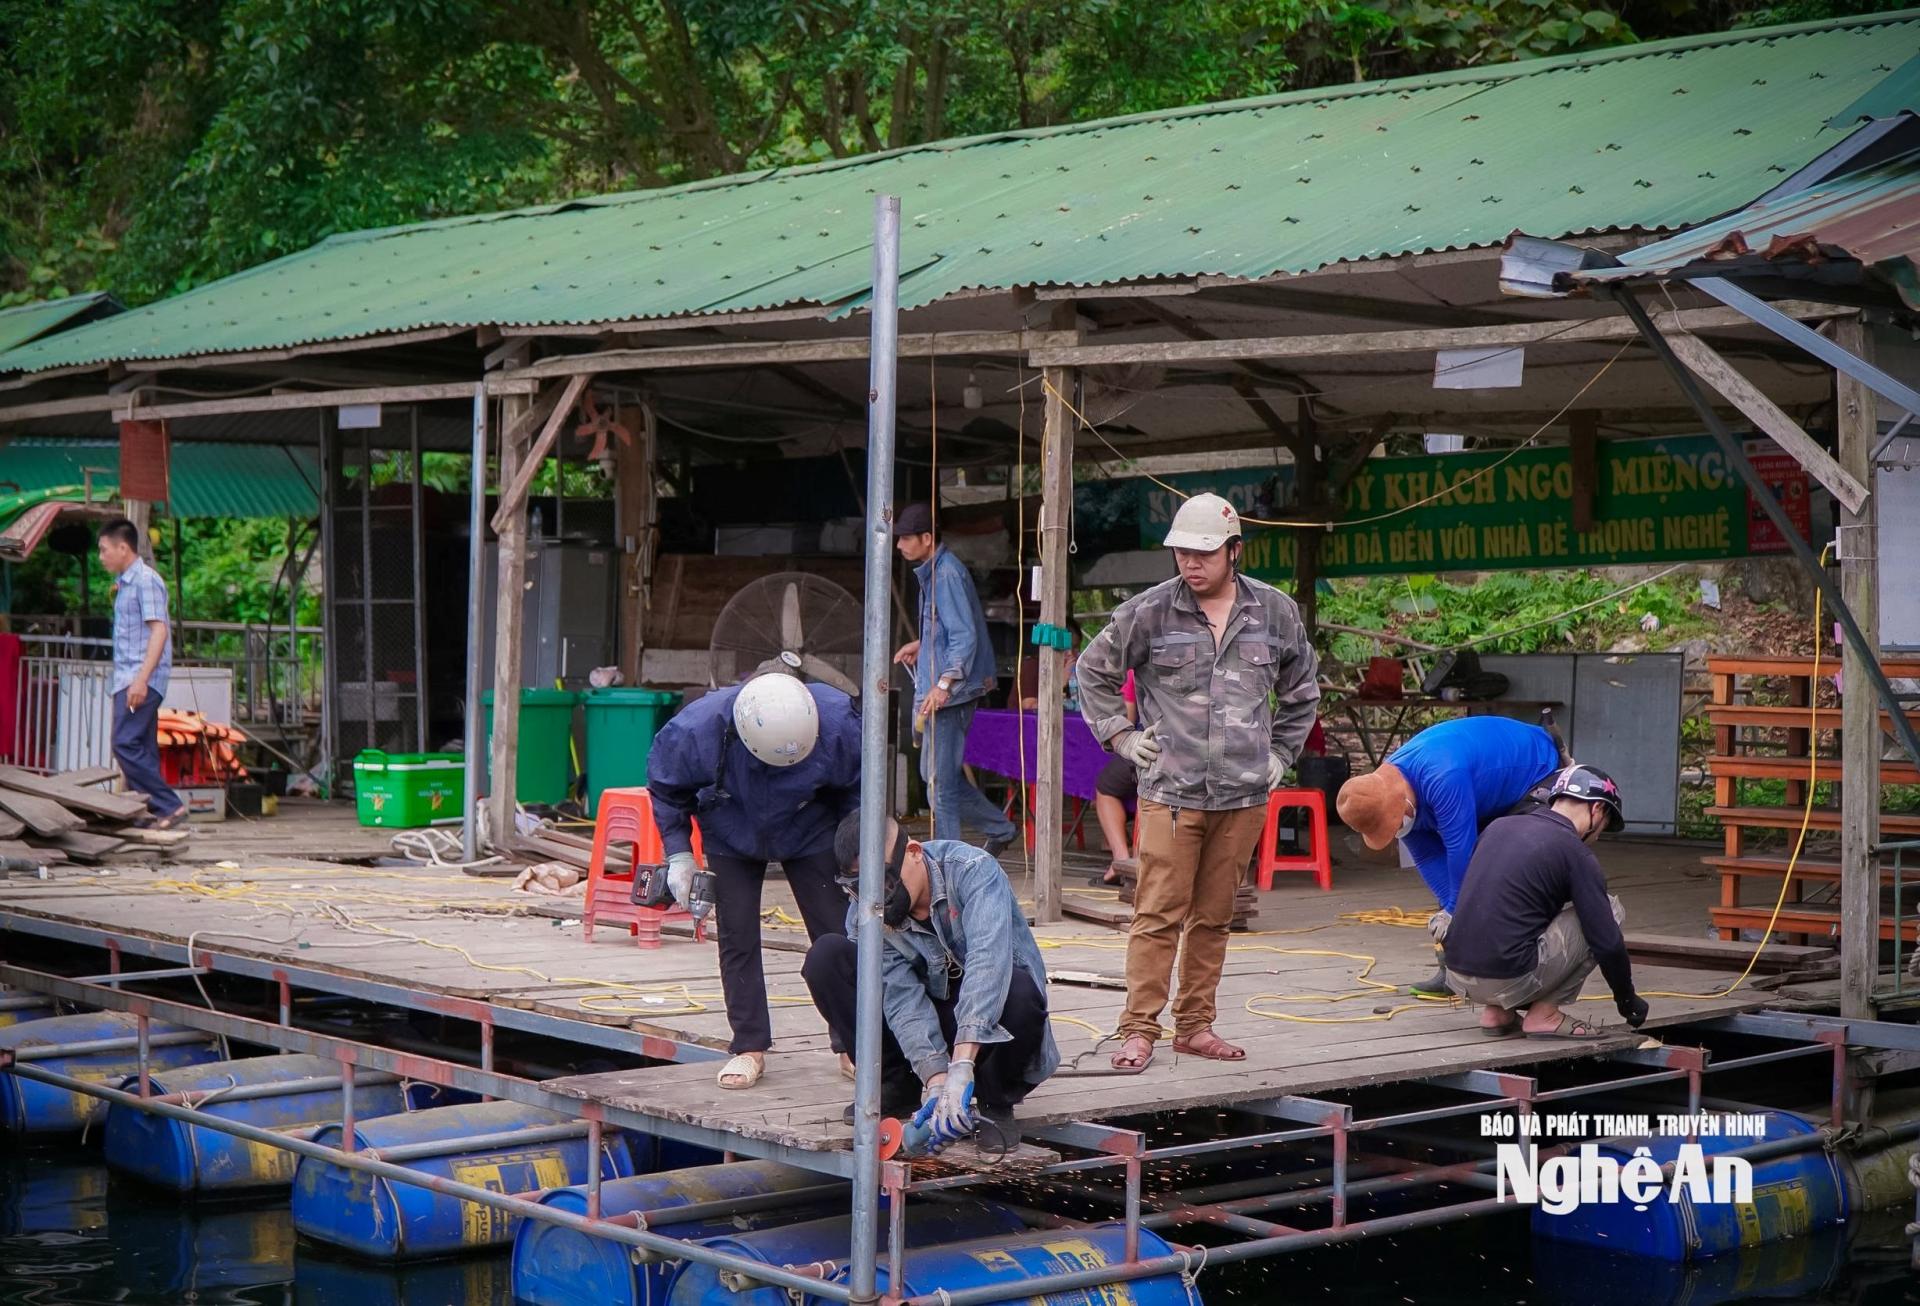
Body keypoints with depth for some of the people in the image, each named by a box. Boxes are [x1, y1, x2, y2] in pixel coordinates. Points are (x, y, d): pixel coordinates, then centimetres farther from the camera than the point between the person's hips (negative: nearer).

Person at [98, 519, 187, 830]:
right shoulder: (126, 583, 19)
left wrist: (141, 679, -26)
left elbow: (159, 630, -20)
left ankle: (169, 806, -15)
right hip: (129, 679, 10)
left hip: (141, 679, -10)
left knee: (125, 744, -16)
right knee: (142, 750, 7)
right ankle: (151, 812, 8)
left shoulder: (146, 580, -11)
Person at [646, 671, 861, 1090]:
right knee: (737, 938, -3)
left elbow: (856, 787, -10)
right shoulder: (696, 732, -34)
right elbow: (665, 786, -11)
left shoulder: (838, 723, -33)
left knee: (837, 934, -3)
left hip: (810, 833, 0)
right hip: (731, 838, 0)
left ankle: (853, 1046, 6)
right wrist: (678, 853, -12)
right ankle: (749, 1049, 7)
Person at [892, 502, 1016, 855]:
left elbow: (964, 635, -23)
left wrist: (944, 683, -31)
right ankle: (999, 829, 25)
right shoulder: (932, 571, 15)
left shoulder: (947, 574, -17)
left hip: (951, 693, -11)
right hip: (937, 691, 11)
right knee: (934, 772, 16)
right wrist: (922, 645, 18)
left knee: (941, 779, -6)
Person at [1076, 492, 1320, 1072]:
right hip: (1169, 791, -3)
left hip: (1244, 795, 3)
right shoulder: (1149, 612, -2)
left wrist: (1281, 752, 16)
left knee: (1214, 916, 10)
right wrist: (1120, 736, 4)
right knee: (1158, 914, -5)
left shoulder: (1275, 612, 7)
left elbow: (1302, 688, 22)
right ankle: (1139, 1029, 1)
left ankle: (1195, 1026, 19)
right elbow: (1094, 669, 10)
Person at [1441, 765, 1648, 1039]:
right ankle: (1544, 1013, 6)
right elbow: (1607, 942, -5)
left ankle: (1497, 1011, 16)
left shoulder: (1499, 827, 15)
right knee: (1609, 911, 7)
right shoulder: (1577, 854, -4)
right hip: (1509, 980, -7)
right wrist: (1626, 999, 13)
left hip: (1457, 974, 7)